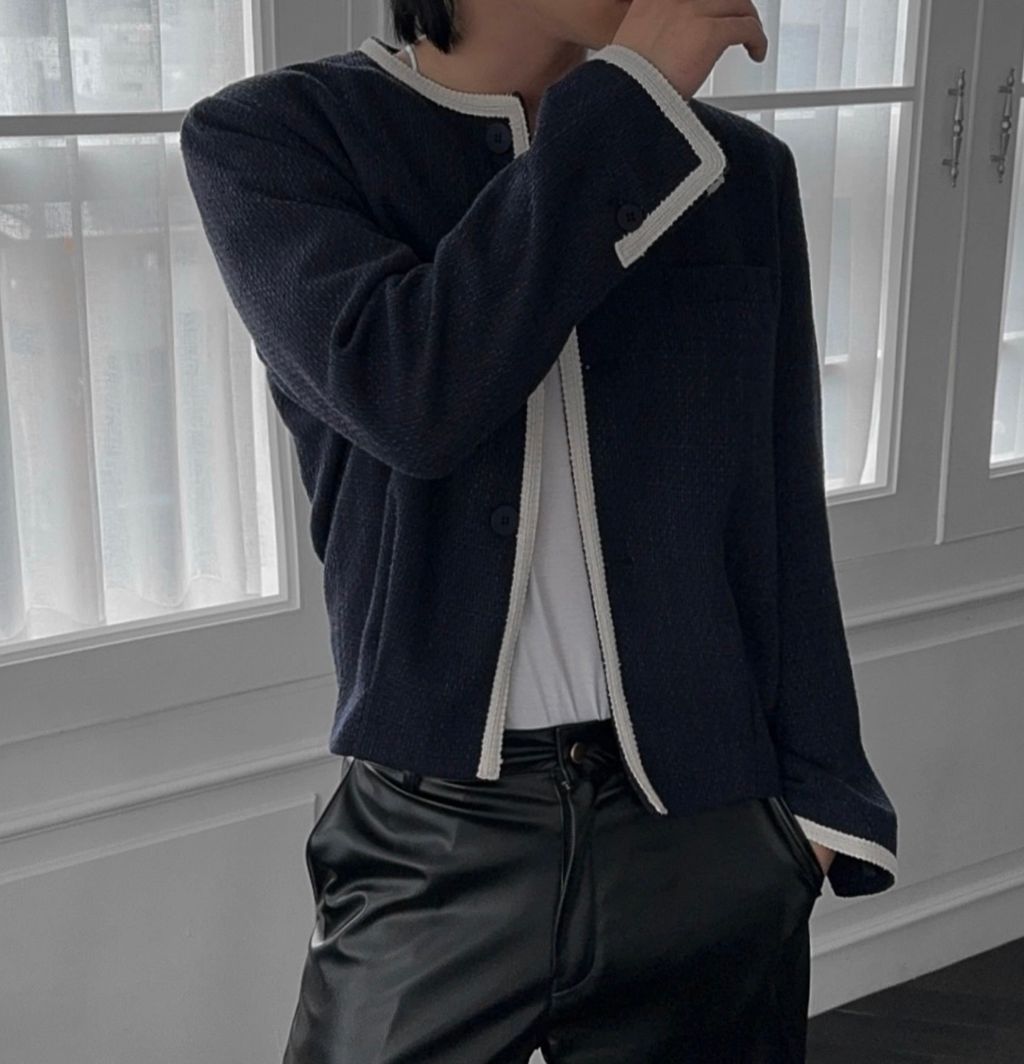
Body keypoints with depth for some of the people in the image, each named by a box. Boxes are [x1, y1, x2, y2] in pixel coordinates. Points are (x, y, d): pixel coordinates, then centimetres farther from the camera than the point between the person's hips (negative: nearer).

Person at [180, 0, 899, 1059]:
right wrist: (629, 94, -16)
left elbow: (781, 520, 7)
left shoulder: (739, 172, 5)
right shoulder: (269, 138, -4)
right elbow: (401, 391, -21)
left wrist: (814, 789, 5)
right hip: (431, 841, -2)